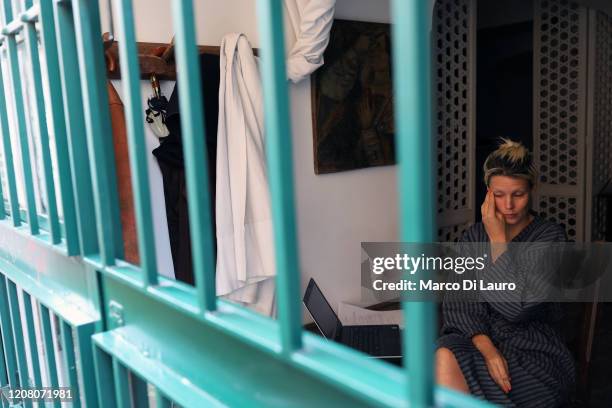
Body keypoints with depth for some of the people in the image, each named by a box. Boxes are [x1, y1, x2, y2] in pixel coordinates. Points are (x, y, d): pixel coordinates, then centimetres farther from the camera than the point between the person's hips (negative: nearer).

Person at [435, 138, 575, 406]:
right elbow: (457, 303, -3)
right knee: (444, 356, -32)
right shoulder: (473, 236, 7)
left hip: (534, 353, -3)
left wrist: (497, 238, -15)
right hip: (477, 337, 3)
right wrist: (486, 347, -21)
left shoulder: (551, 237, -5)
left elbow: (517, 306, -18)